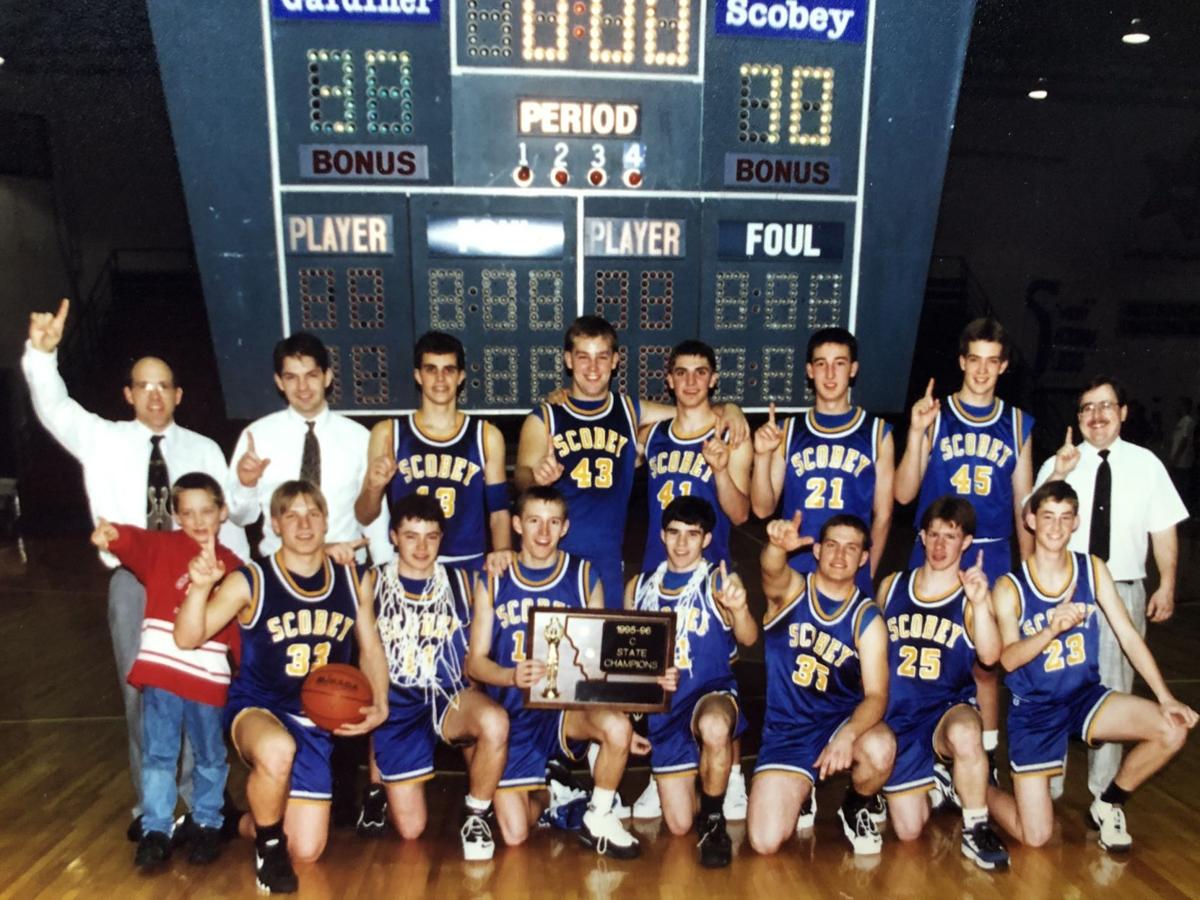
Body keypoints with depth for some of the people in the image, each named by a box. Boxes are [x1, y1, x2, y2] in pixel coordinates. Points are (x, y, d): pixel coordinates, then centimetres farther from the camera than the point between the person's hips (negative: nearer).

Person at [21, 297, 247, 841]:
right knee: (140, 693, 7)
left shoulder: (204, 450, 7)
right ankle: (152, 803, 24)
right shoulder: (102, 439, 5)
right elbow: (53, 408, -12)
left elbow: (226, 518, 5)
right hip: (133, 582, 0)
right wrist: (42, 352, -29)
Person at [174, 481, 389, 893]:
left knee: (306, 852, 5)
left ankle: (255, 822, 41)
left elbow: (371, 649, 7)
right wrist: (200, 587, -34)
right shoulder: (251, 581, -11)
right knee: (277, 751, -41)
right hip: (256, 708, -3)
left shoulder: (353, 580, -2)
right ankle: (268, 844, -8)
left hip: (316, 723, 3)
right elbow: (187, 638, -16)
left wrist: (379, 706, -7)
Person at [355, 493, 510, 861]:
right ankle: (377, 787, 38)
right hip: (397, 706, 0)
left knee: (495, 722, -35)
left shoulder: (461, 581, 3)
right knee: (410, 828, 1)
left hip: (449, 697, 1)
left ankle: (476, 813, -5)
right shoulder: (373, 583, 0)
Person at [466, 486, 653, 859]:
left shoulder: (584, 577, 0)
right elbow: (475, 661, -2)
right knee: (514, 834, -9)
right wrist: (513, 676, -23)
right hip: (513, 714, 1)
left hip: (568, 705, 0)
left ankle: (597, 818, -4)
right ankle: (551, 800, 27)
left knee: (618, 727, -33)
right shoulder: (494, 581, 1)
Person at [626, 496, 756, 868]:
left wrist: (739, 608, -42)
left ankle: (714, 820, -12)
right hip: (663, 709, 4)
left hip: (712, 692, -3)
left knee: (714, 727, -40)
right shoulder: (639, 587, 6)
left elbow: (748, 638, -21)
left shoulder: (719, 581, -5)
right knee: (678, 827, 4)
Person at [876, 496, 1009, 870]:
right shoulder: (892, 586, 5)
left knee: (964, 733, -40)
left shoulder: (971, 594, -3)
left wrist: (979, 603, -33)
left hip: (949, 708, -2)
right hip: (898, 717, 3)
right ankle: (938, 786, 35)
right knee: (909, 831, 1)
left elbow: (990, 656, -19)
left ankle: (976, 831, -14)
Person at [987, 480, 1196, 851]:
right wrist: (1052, 630, -37)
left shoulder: (1092, 569, -2)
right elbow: (1008, 659, -22)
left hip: (1086, 696, 4)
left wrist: (1165, 697, -9)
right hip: (1034, 710, -4)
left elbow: (1128, 636, -2)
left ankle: (1107, 806, 8)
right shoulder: (1010, 587, -13)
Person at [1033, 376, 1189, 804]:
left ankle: (1103, 790, 25)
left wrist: (1166, 586, 0)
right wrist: (1058, 475, -24)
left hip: (1123, 591, 0)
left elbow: (1164, 529, 3)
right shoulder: (1057, 464, -2)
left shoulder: (1146, 464, 0)